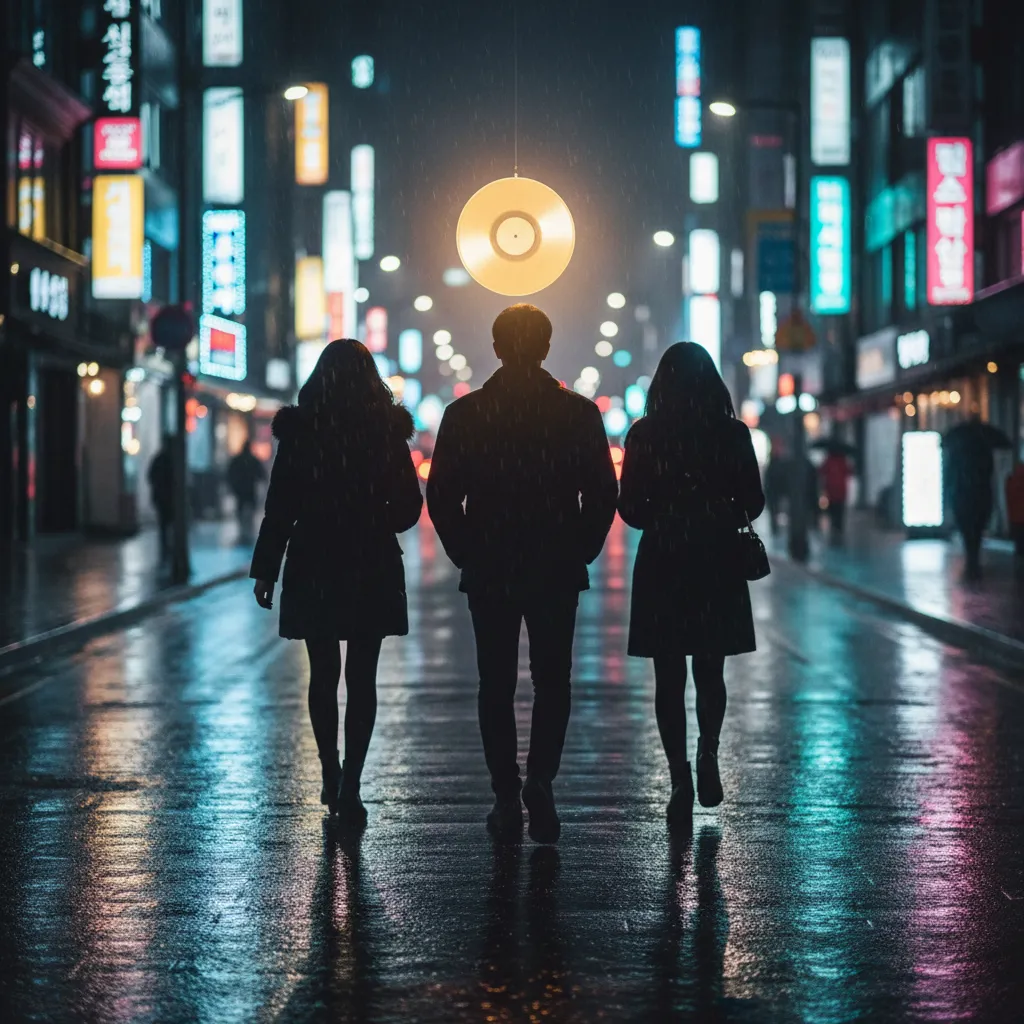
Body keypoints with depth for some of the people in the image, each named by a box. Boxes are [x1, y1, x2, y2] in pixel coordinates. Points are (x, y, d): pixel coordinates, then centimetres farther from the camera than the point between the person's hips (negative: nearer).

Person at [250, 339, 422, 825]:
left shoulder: (299, 429, -5)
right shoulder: (388, 429, -3)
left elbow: (279, 506, -5)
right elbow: (408, 506, 0)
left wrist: (265, 570, 1)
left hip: (313, 568, 0)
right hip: (373, 570, 0)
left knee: (323, 674, 13)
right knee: (361, 677, 4)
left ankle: (331, 777, 17)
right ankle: (349, 786, -3)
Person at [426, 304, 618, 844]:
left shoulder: (463, 414, -4)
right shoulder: (579, 413, -3)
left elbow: (440, 496, -2)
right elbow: (603, 495, -1)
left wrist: (467, 554, 9)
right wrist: (580, 552, 10)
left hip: (487, 572, 0)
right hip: (557, 573, 0)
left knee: (496, 686, 9)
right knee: (551, 681, 10)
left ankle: (507, 799, 10)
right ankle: (540, 779, -10)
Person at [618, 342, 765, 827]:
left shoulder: (644, 435, -6)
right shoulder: (732, 434, -3)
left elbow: (630, 507, -3)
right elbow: (752, 502, 1)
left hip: (662, 567, -1)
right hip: (717, 567, 1)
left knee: (669, 679, 5)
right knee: (710, 673, 17)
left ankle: (681, 777, -1)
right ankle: (707, 759, 6)